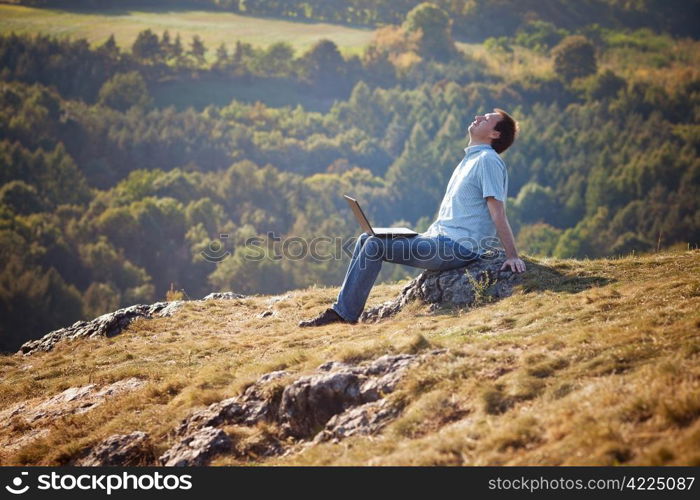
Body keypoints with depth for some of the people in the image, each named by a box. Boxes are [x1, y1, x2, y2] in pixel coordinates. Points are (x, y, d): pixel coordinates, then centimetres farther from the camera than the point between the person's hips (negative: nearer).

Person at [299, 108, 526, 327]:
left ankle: (344, 313, -13)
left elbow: (498, 213, -17)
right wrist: (428, 234, 18)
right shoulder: (470, 159, 22)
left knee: (375, 245, -18)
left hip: (457, 248, -10)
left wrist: (512, 255, -22)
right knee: (366, 239, 4)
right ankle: (342, 307, 2)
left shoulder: (487, 160, -9)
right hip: (437, 238, 10)